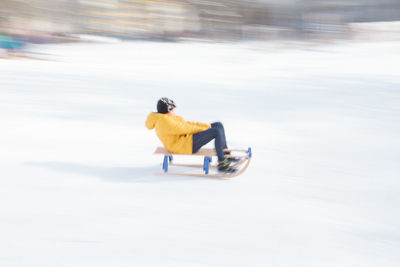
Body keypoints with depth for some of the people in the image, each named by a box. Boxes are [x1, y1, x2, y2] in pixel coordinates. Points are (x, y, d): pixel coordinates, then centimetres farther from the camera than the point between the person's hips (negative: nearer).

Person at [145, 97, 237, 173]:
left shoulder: (167, 117, 15)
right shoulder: (165, 122, -19)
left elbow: (186, 123, 14)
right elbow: (184, 128, -18)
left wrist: (207, 125, 5)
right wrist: (203, 129, -6)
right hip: (184, 146, -11)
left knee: (218, 125, 8)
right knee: (218, 132, -22)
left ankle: (226, 156, 13)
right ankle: (222, 164, -14)